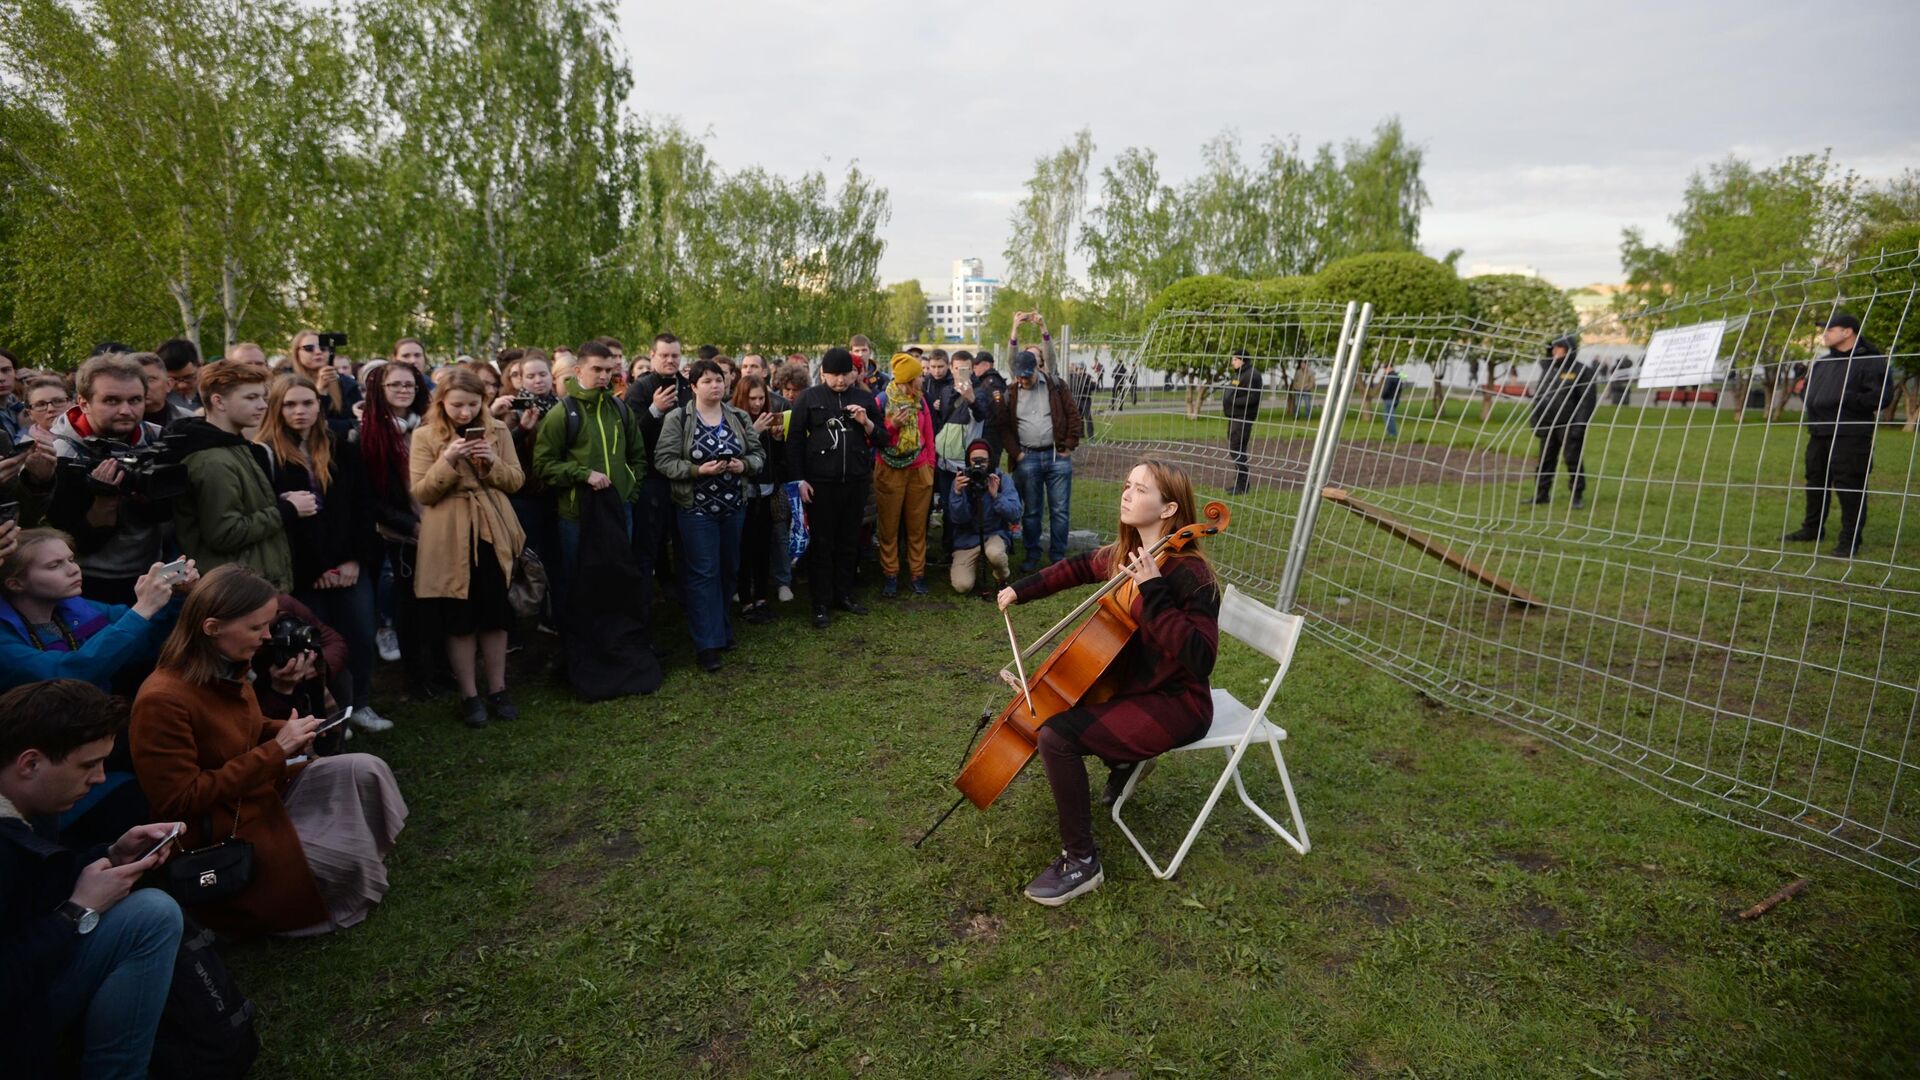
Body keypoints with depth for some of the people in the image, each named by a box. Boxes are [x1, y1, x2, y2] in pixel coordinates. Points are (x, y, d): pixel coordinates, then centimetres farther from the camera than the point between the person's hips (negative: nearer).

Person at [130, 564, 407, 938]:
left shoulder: (227, 668, -3)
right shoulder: (163, 700, -29)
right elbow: (181, 801, -26)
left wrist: (284, 733, -5)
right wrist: (276, 750, -26)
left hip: (261, 791, 8)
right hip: (222, 832, -8)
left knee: (364, 770, -6)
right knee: (349, 859, -15)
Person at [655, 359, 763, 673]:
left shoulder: (739, 417, 5)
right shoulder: (678, 418, -7)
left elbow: (757, 454, 9)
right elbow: (663, 460, -10)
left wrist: (744, 465, -13)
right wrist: (697, 470, -22)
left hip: (733, 506, 5)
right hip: (696, 507, -4)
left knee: (728, 569, 15)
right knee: (703, 573, -3)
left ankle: (720, 625, 35)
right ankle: (706, 643, 3)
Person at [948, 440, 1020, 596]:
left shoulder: (1002, 478, -8)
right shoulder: (960, 481, -5)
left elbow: (1015, 514, -15)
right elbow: (957, 519, -12)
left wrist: (995, 495, -28)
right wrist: (957, 493, -27)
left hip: (995, 533, -1)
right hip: (967, 537, 1)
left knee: (994, 553, -37)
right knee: (962, 586, -17)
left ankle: (1001, 580, -2)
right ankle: (973, 567, 20)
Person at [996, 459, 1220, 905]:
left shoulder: (1188, 574, -24)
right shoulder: (1125, 553, 0)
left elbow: (1198, 658, -33)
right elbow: (1079, 568, 20)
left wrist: (1152, 592, -37)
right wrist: (1022, 590, 16)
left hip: (1177, 704, -9)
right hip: (1133, 684, 9)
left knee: (1056, 735, -23)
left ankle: (1081, 861, -6)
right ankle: (1125, 760, 35)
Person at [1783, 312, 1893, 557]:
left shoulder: (1871, 361, -9)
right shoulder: (1822, 363, 15)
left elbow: (1881, 397, -17)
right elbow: (1807, 388, 29)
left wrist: (1847, 399, -22)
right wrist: (1807, 395, 9)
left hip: (1850, 437, -8)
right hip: (1819, 434, 8)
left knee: (1849, 487, -5)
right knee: (1815, 482, 16)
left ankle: (1850, 539, 3)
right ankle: (1812, 529, 30)